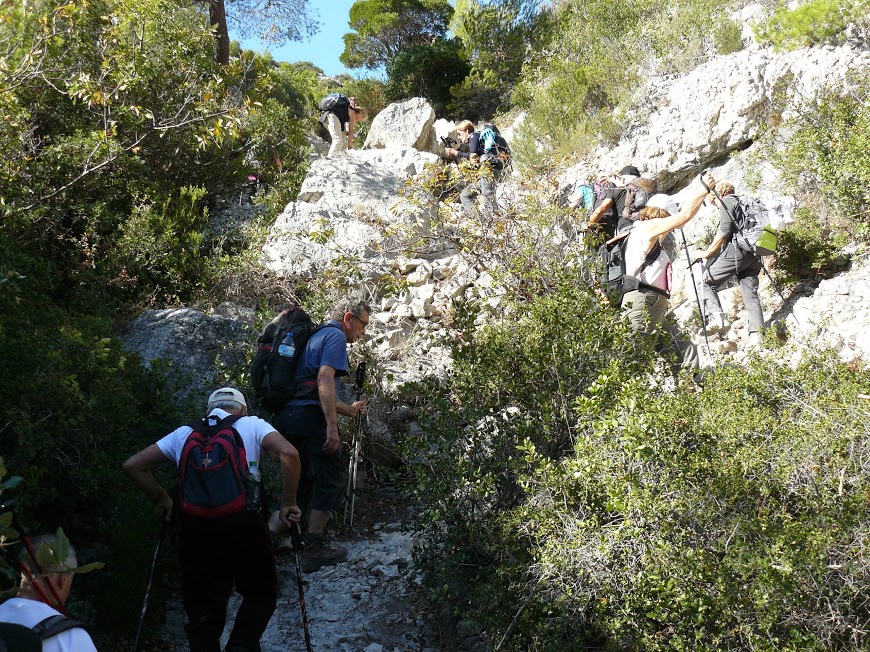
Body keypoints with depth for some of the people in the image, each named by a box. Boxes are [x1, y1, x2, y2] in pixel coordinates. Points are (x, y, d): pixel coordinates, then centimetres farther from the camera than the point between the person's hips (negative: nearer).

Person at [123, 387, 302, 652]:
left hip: (194, 527, 2)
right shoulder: (251, 425, 11)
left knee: (203, 613, 12)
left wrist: (161, 500, 26)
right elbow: (288, 453, -7)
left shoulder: (184, 434, 19)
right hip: (243, 522, -2)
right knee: (261, 593, 19)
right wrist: (288, 505, 0)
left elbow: (132, 466, 18)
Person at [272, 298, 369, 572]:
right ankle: (313, 550, 2)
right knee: (330, 482, 1)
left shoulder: (315, 336, 26)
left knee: (300, 481, 19)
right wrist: (332, 426, -22)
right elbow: (324, 379, -18)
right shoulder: (336, 336, -2)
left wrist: (349, 409, 37)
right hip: (310, 417, -9)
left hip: (284, 416, 9)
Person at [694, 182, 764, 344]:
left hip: (736, 250, -8)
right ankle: (757, 335, -7)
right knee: (751, 293, 3)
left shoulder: (727, 201, 4)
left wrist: (707, 253, -6)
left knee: (707, 281, -1)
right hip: (753, 254, 8)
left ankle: (717, 316, -21)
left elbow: (724, 231, -9)